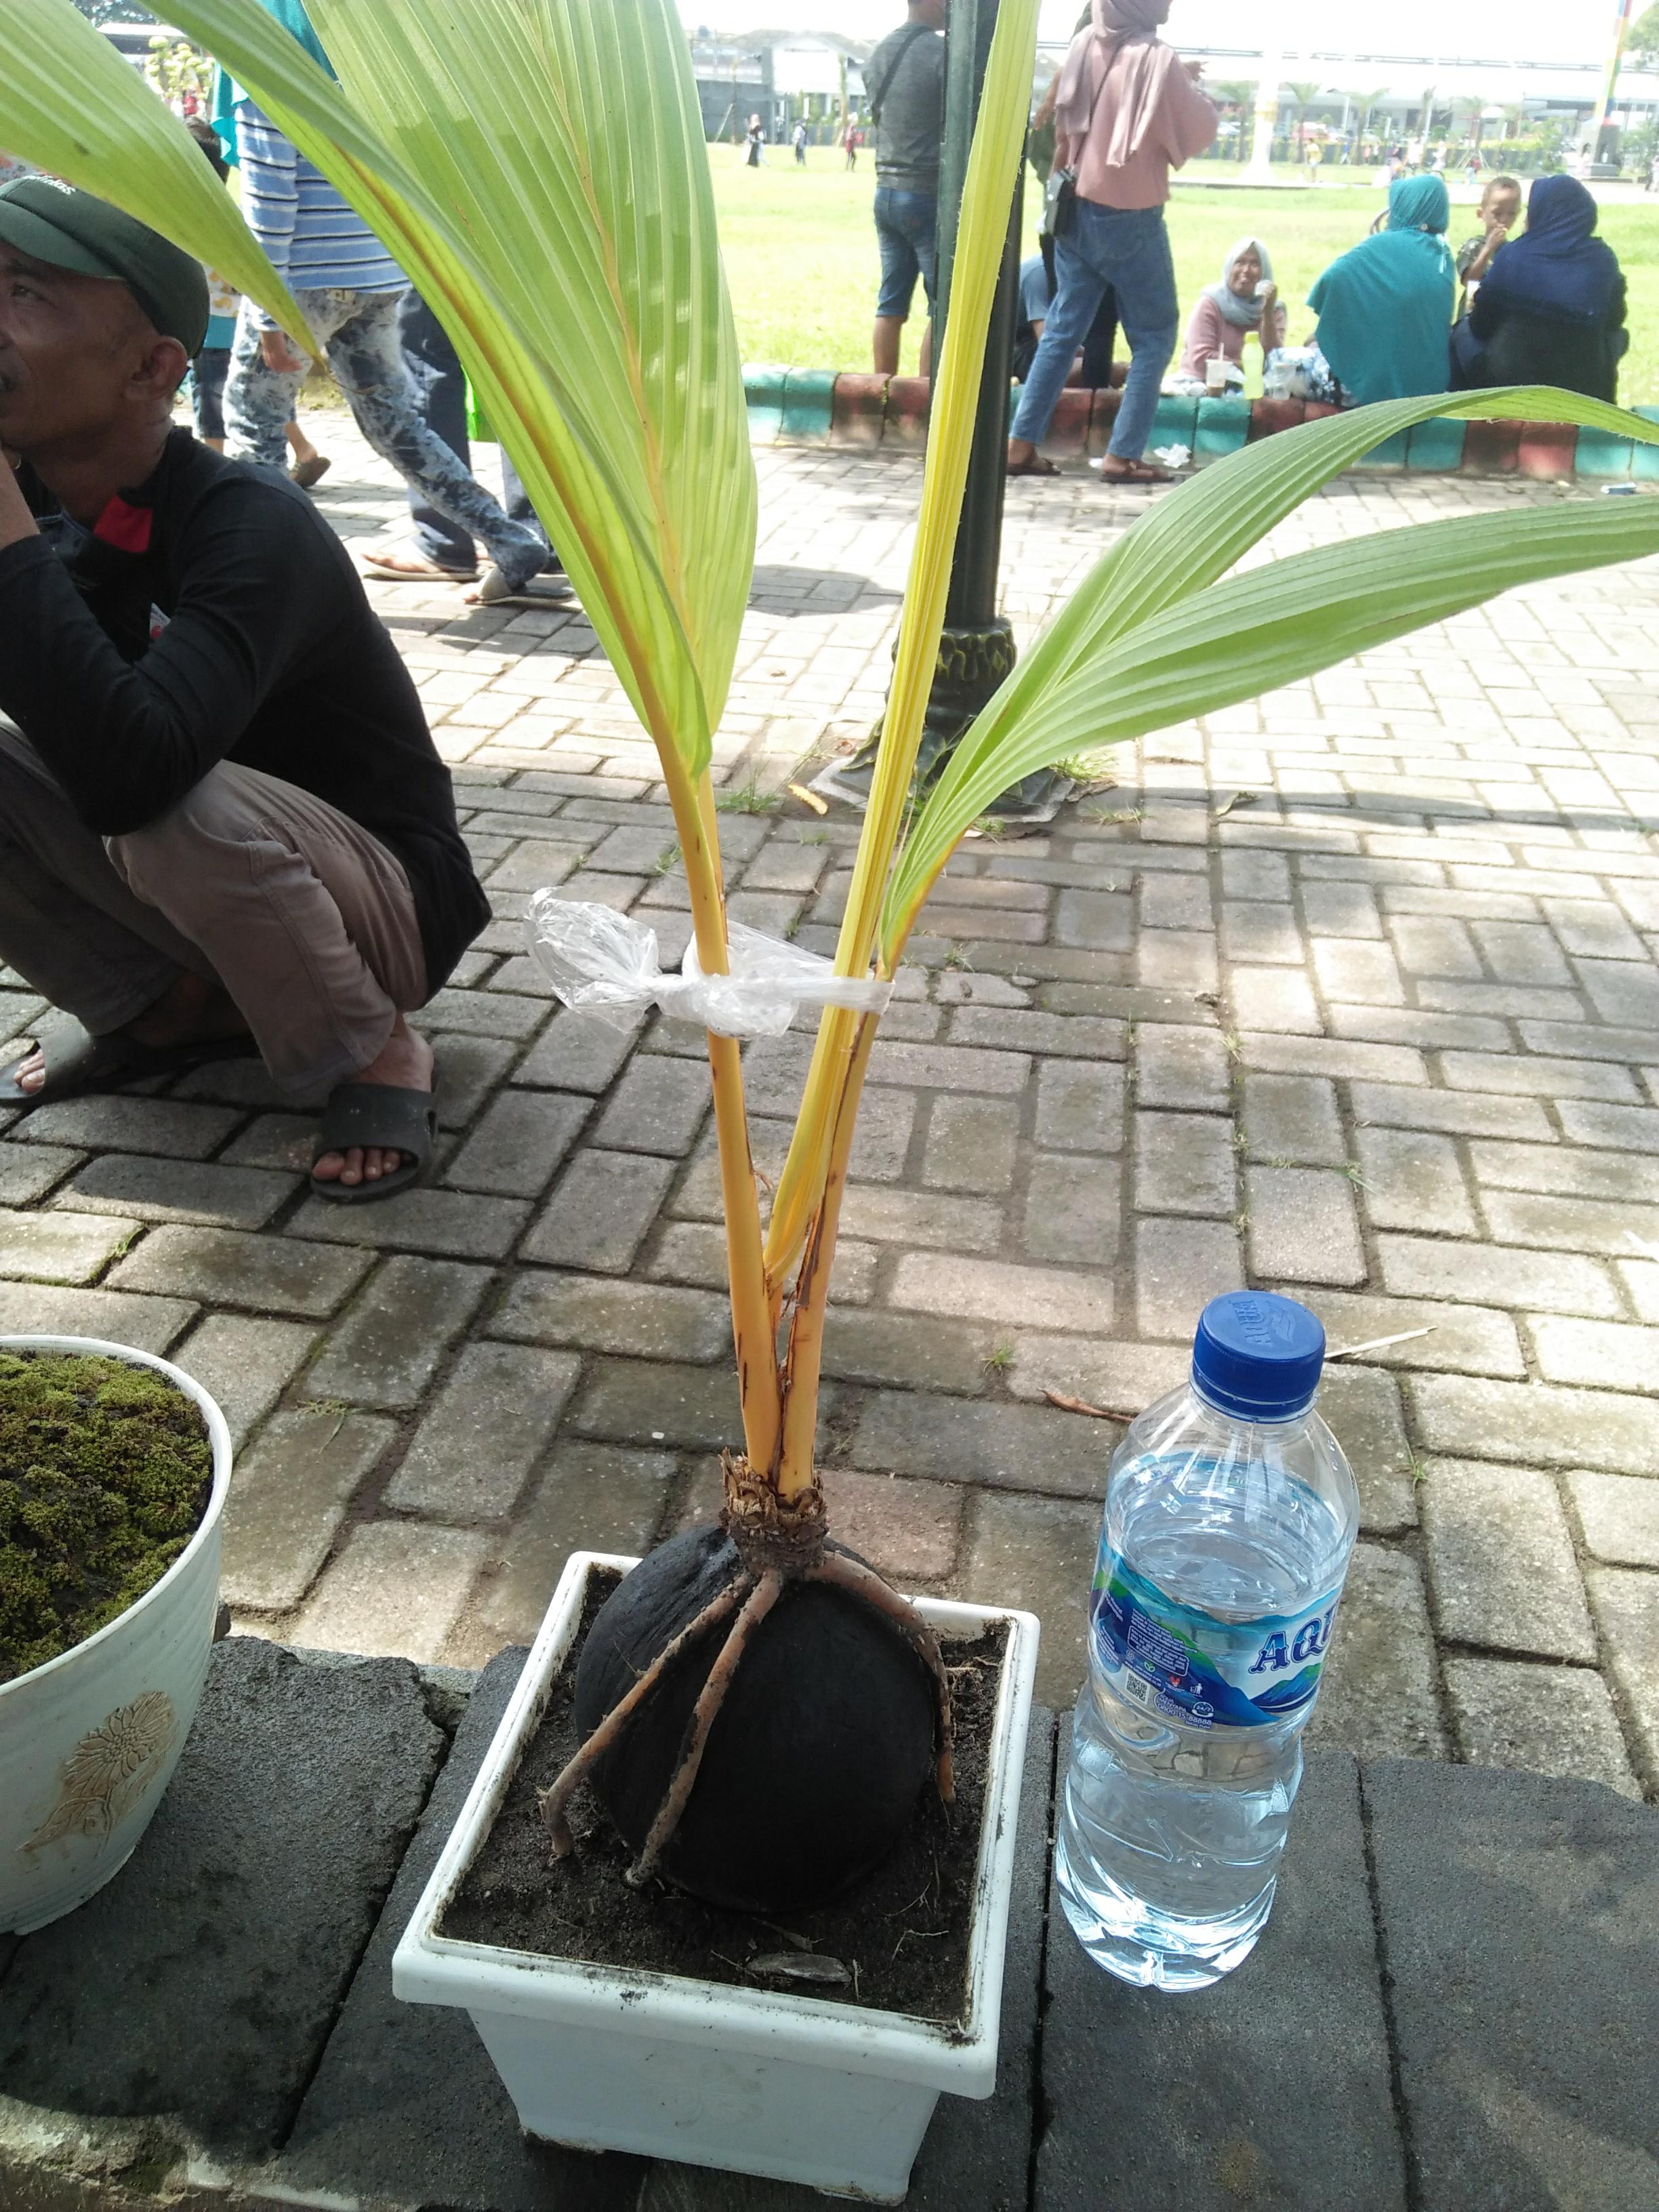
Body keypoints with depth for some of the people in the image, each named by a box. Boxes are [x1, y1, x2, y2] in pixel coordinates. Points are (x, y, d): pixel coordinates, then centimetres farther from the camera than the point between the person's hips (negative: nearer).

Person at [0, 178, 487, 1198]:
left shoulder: (252, 527, -26)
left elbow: (123, 774, -42)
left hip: (382, 899, -6)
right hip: (195, 890, 7)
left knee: (178, 807, -35)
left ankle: (382, 1055, -9)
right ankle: (164, 1007, 9)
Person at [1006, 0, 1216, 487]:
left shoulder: (1086, 43, 0)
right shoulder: (1158, 60, -16)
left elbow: (1062, 120, 10)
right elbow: (1202, 130, -5)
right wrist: (1190, 86, 10)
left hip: (1077, 209, 6)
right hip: (1130, 218, -6)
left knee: (1062, 328, 12)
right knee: (1154, 336, 5)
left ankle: (1021, 445, 7)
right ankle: (1122, 456, -2)